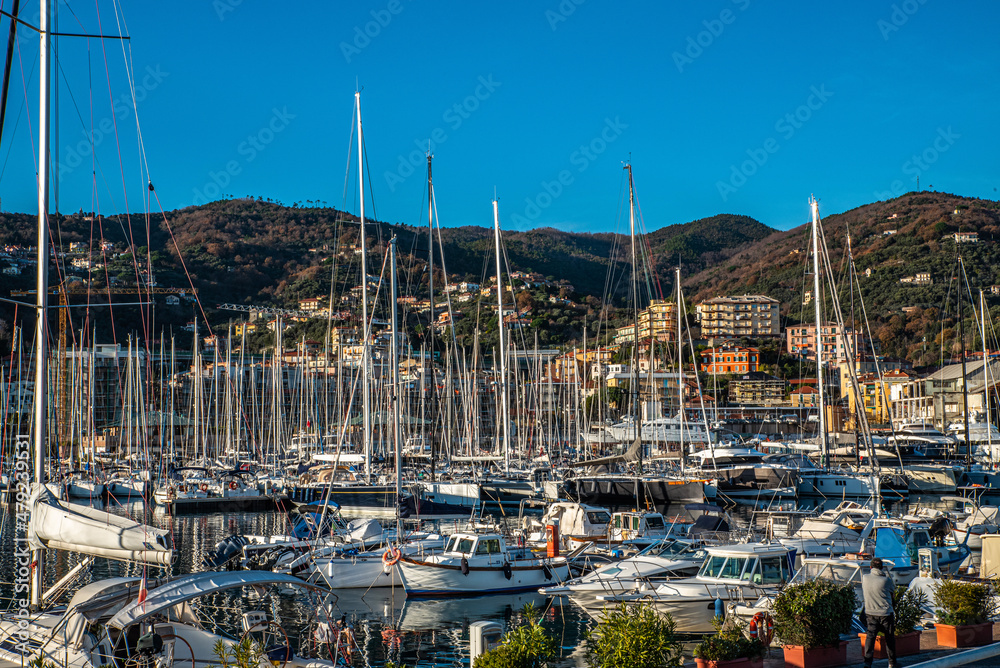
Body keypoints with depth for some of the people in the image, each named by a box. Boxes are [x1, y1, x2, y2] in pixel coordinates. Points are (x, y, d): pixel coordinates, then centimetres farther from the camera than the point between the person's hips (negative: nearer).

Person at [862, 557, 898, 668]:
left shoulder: (864, 578, -4)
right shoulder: (886, 580, -14)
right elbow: (893, 589, 4)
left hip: (870, 613, 3)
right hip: (886, 613, -3)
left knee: (870, 636, 4)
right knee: (890, 638, 12)